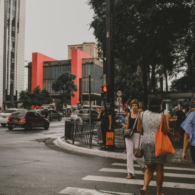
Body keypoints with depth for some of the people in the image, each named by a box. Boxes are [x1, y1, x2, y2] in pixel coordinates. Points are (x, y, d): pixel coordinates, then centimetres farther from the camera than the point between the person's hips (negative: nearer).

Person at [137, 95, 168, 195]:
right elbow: (165, 132, -8)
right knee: (159, 169, 9)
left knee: (149, 168, 15)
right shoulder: (162, 116, -9)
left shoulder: (142, 115, 1)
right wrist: (166, 121, 6)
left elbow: (138, 130, 6)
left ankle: (144, 187, -5)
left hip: (146, 142, 3)